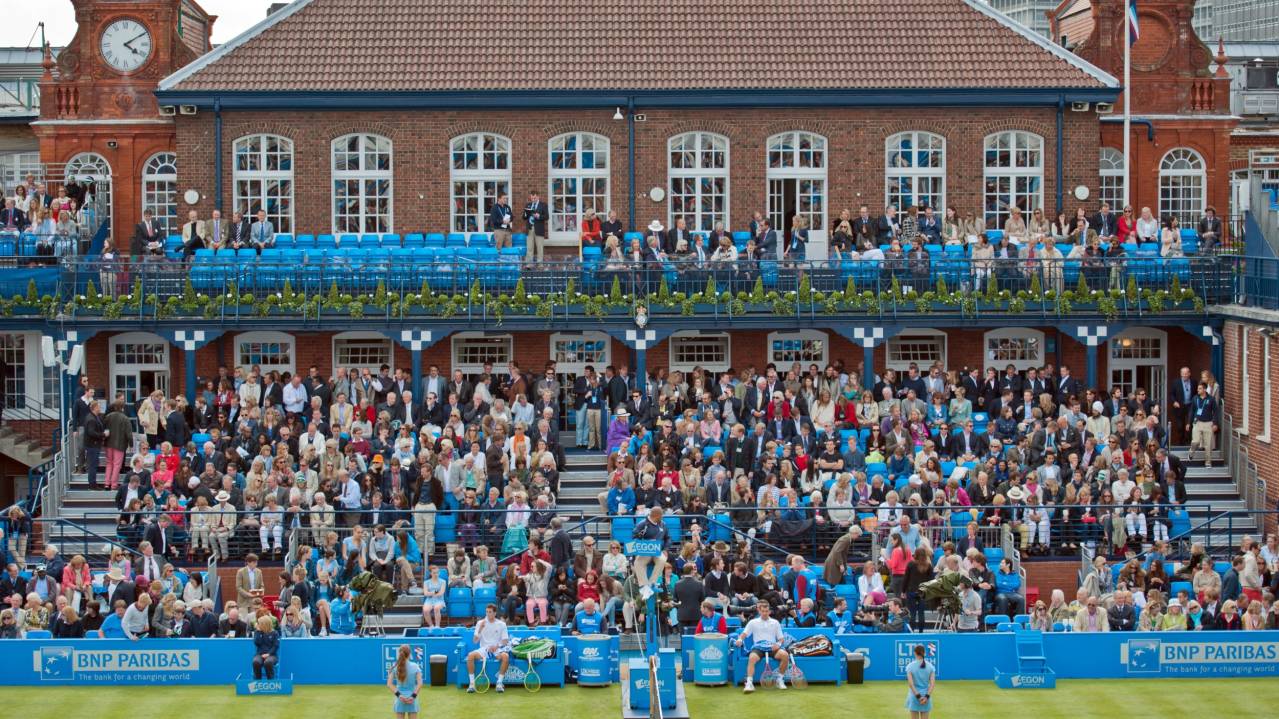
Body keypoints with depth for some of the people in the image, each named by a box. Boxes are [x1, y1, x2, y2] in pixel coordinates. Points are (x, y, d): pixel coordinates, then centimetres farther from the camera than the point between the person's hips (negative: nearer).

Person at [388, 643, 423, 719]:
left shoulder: (394, 667, -3)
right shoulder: (415, 666, -5)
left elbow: (389, 684, -8)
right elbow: (420, 683, -11)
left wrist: (398, 695, -10)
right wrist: (413, 696, -10)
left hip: (400, 700, 1)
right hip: (412, 700, -1)